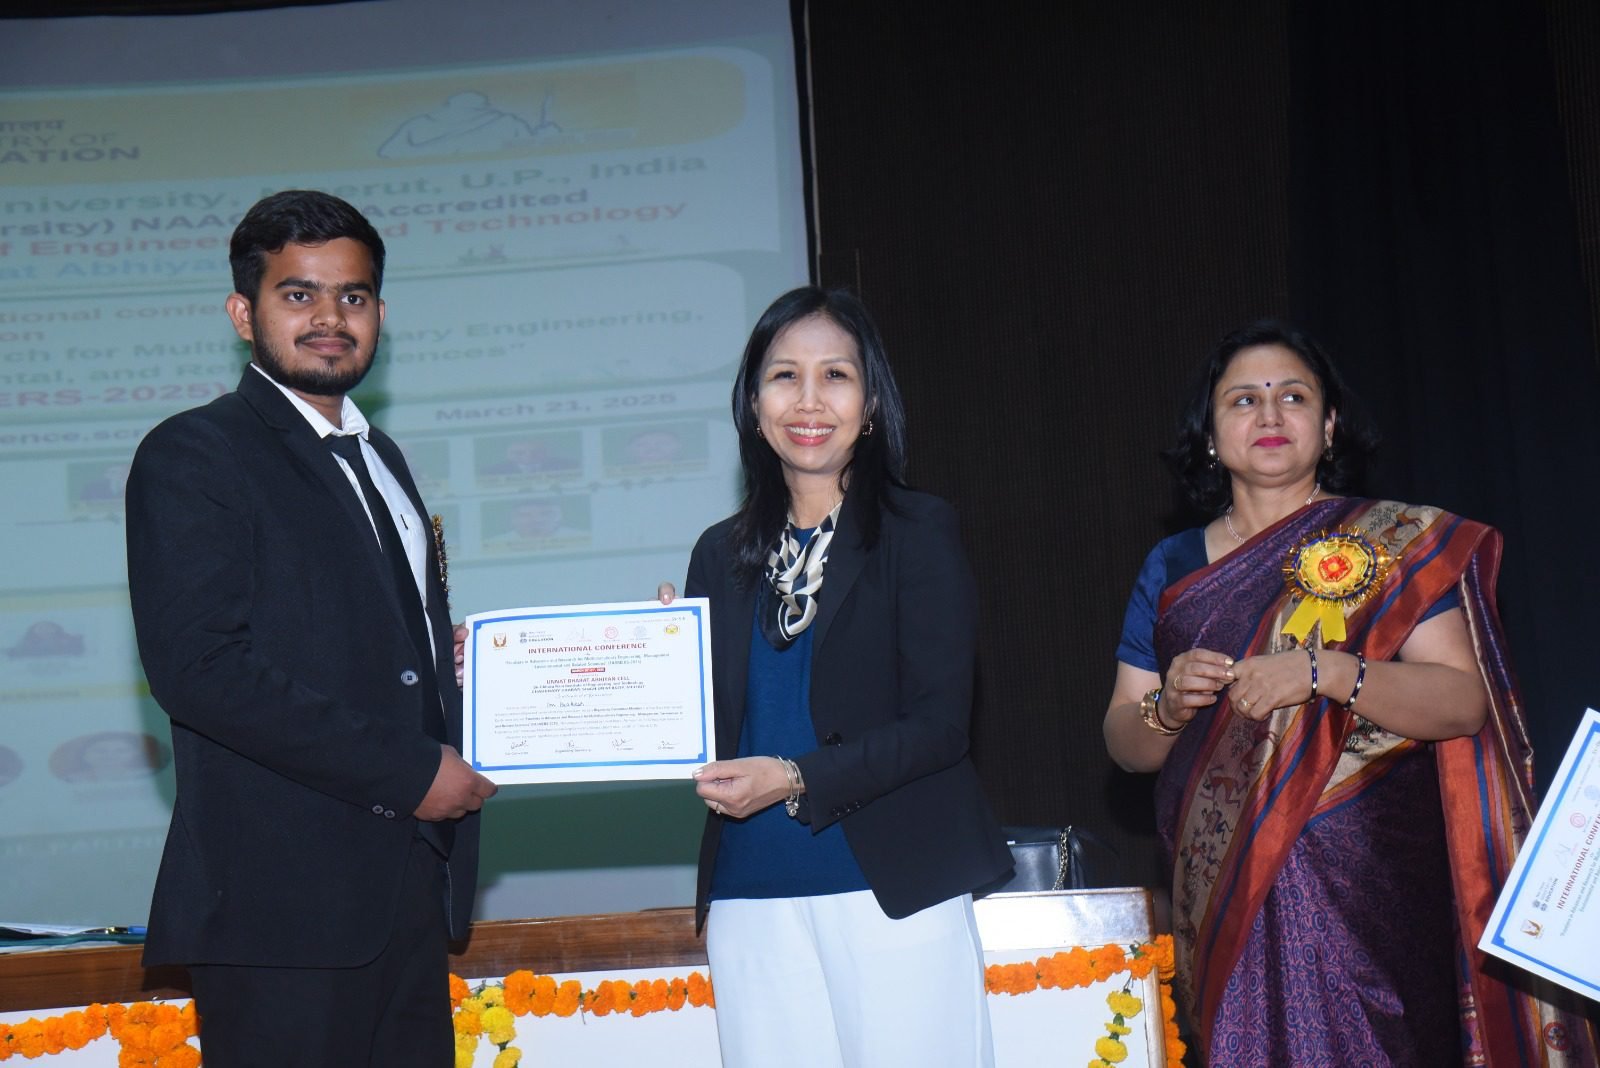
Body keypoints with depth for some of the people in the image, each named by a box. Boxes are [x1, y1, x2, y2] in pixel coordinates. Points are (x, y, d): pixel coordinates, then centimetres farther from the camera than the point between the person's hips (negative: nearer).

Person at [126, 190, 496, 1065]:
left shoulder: (379, 460, 21)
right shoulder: (192, 457, -5)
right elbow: (198, 665, -18)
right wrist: (406, 770, -16)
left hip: (407, 890, 8)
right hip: (283, 903, -8)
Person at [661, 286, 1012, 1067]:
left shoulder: (918, 532, 0)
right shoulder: (722, 555, 12)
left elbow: (939, 725, -7)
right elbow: (710, 727, 13)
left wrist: (797, 781, -17)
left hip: (892, 887, -3)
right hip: (752, 899, 4)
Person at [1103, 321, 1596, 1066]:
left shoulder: (1396, 543, 3)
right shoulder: (1173, 568, 11)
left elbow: (1465, 702, -7)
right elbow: (1124, 744, 12)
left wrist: (1324, 672, -21)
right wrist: (1168, 707, -10)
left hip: (1372, 890, -2)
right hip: (1227, 897, 2)